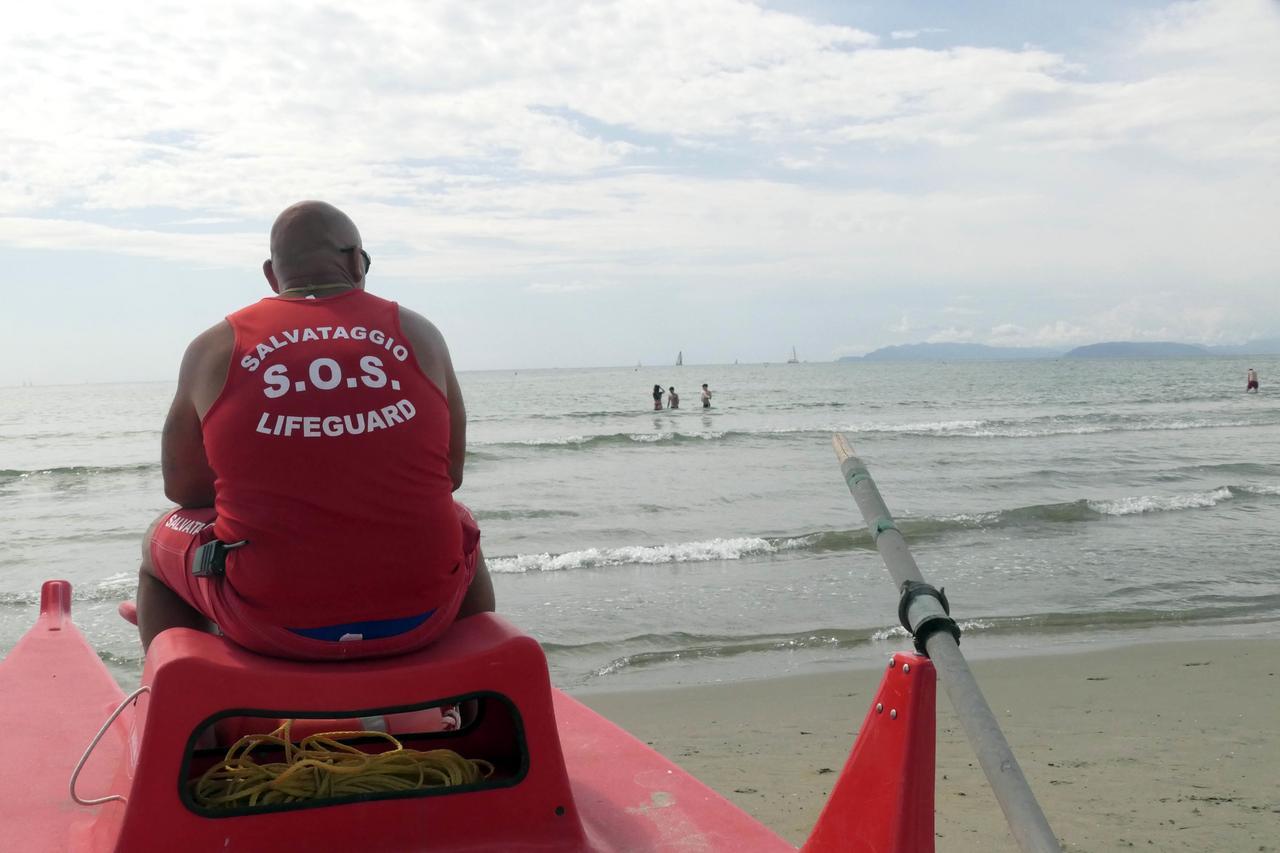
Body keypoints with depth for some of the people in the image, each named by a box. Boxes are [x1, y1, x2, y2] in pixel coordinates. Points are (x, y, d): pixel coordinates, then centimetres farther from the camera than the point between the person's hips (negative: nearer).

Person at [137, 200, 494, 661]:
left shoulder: (214, 347, 1)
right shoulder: (418, 334, 3)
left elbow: (181, 487, 8)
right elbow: (451, 475, 8)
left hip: (271, 622, -1)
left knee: (162, 541, 30)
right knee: (459, 525, 36)